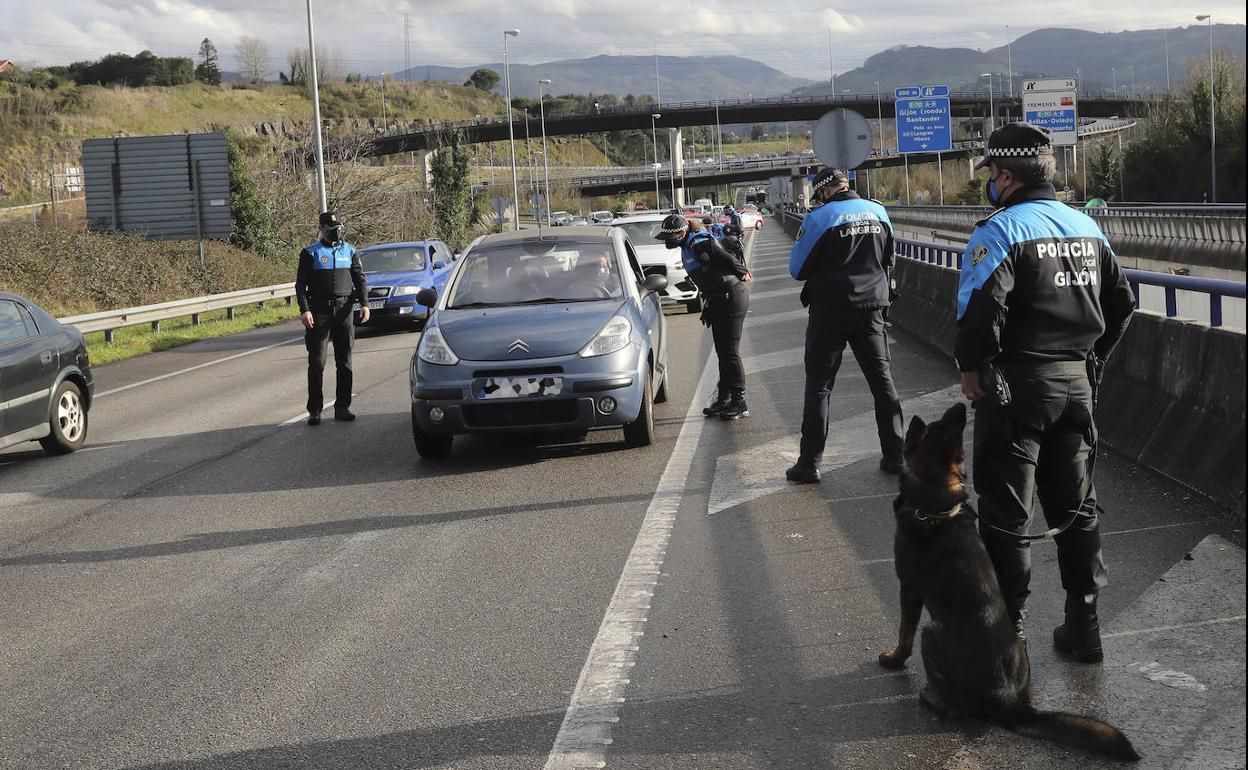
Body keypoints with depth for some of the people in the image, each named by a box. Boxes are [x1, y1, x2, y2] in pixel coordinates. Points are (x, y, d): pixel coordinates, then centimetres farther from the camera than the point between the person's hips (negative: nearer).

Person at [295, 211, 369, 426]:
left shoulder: (349, 251, 11)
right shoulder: (310, 254, 2)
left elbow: (360, 279, 12)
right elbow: (300, 284, -1)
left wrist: (364, 304, -2)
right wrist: (304, 310, -13)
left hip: (344, 310, 3)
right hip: (319, 311, -3)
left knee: (344, 362, 5)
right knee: (316, 362, -4)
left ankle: (342, 407, 12)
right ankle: (314, 410, 1)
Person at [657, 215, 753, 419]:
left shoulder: (699, 245, -20)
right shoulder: (688, 246, 11)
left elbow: (729, 260, -18)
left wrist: (742, 273, -3)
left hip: (732, 297, -10)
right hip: (718, 300, 10)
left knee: (730, 352, -8)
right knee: (722, 352, 15)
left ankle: (739, 403, -3)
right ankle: (723, 399, 23)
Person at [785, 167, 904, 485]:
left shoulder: (819, 218, -12)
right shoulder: (878, 211, 4)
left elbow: (797, 269, -6)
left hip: (830, 311, -4)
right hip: (871, 309, 4)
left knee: (819, 384, 2)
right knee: (882, 379, 12)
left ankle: (809, 463, 1)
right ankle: (894, 455, 13)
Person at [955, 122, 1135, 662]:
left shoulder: (1001, 230, -14)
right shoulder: (1087, 227, 10)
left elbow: (982, 309, -24)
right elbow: (1121, 303, 14)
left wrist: (972, 368, -9)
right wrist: (1090, 358, 18)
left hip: (1017, 384, -7)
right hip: (1077, 383, 7)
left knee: (1006, 515, 2)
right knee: (1076, 506, 15)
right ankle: (1084, 627, 21)